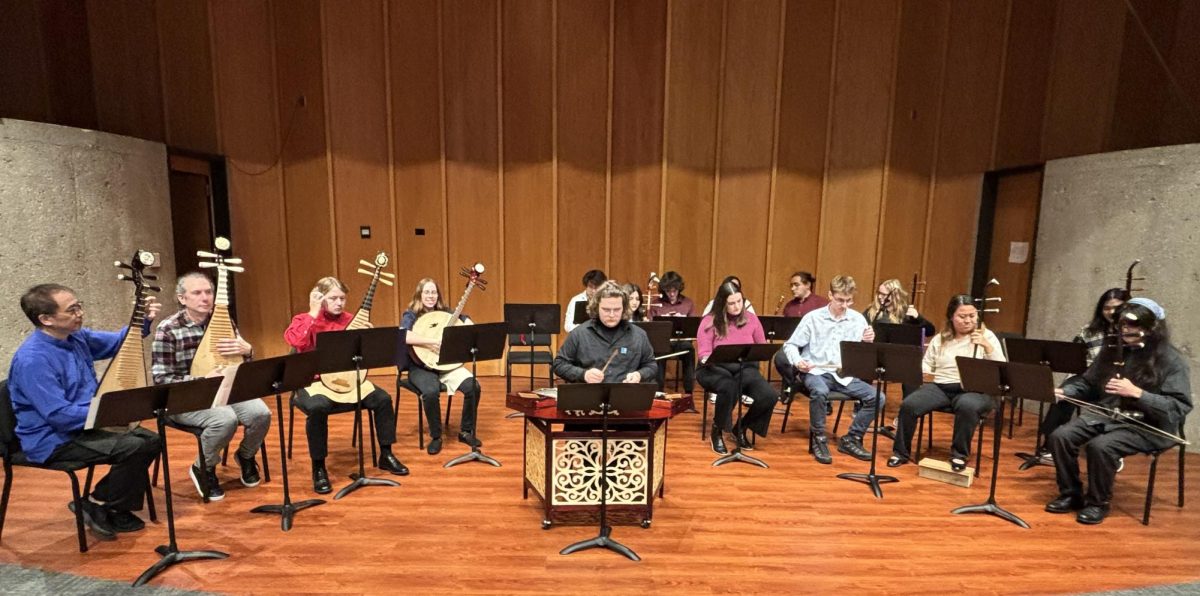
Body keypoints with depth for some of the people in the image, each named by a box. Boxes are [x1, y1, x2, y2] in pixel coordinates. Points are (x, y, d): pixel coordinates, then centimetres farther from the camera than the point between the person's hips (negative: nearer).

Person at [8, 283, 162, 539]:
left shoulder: (76, 336, -1)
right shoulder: (32, 359, -25)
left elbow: (118, 342, 17)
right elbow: (59, 415, -28)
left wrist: (143, 320, -1)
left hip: (82, 424, 9)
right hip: (53, 441, -9)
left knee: (150, 439, 3)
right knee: (134, 448, -25)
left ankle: (117, 509, 14)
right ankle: (96, 506, 1)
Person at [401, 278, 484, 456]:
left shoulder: (446, 313, 8)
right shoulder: (411, 315, -4)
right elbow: (402, 336, -26)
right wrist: (432, 342, -31)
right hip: (421, 368, -3)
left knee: (473, 386, -21)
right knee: (431, 391, -35)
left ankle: (466, 431, 1)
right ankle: (435, 437, -10)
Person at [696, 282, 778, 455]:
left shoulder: (751, 318, 6)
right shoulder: (710, 321, -5)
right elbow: (704, 354, -10)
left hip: (745, 368, 4)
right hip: (716, 368, -4)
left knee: (770, 396, -22)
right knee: (730, 388, -39)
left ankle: (740, 428, 7)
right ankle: (717, 432, -11)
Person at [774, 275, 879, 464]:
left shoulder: (858, 319, 5)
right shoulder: (813, 317, -3)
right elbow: (790, 345, 1)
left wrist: (868, 342, -16)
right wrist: (798, 361, -19)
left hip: (845, 375, 4)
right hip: (816, 372, -3)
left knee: (877, 398, -16)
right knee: (820, 391, -36)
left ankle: (851, 439, 3)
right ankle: (818, 439, -11)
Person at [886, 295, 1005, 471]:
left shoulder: (987, 336, 7)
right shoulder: (940, 338, 15)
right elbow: (926, 365, 15)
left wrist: (987, 346, -17)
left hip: (973, 390, -2)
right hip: (940, 387, 3)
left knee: (967, 407, -39)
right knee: (909, 405, -24)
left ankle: (959, 454, -16)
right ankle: (901, 452, -7)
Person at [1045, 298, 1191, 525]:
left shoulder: (1171, 360, -7)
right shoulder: (1113, 350, 9)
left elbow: (1179, 407, -13)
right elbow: (1087, 382, 15)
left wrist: (1136, 393, -26)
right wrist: (1064, 391, -5)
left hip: (1146, 426, -5)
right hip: (1103, 415, 5)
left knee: (1100, 446, -32)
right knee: (1060, 437, -18)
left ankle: (1098, 503, -7)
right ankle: (1071, 494, 0)